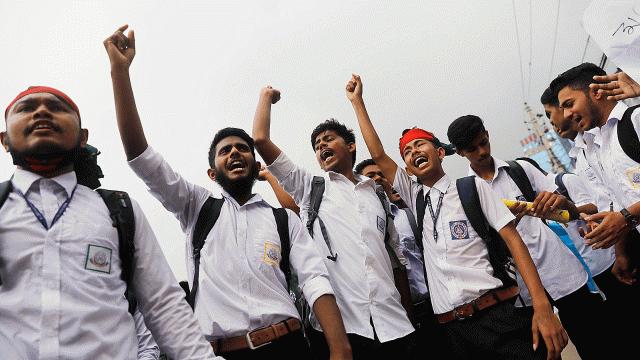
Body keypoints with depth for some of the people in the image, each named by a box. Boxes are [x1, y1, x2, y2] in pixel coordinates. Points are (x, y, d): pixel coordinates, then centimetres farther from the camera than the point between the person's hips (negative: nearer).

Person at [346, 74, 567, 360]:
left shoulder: (473, 187, 5)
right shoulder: (415, 197, 14)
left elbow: (512, 240, -2)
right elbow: (378, 155, 11)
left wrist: (542, 307, -13)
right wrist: (357, 101, 14)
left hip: (499, 314, -3)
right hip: (453, 327, 3)